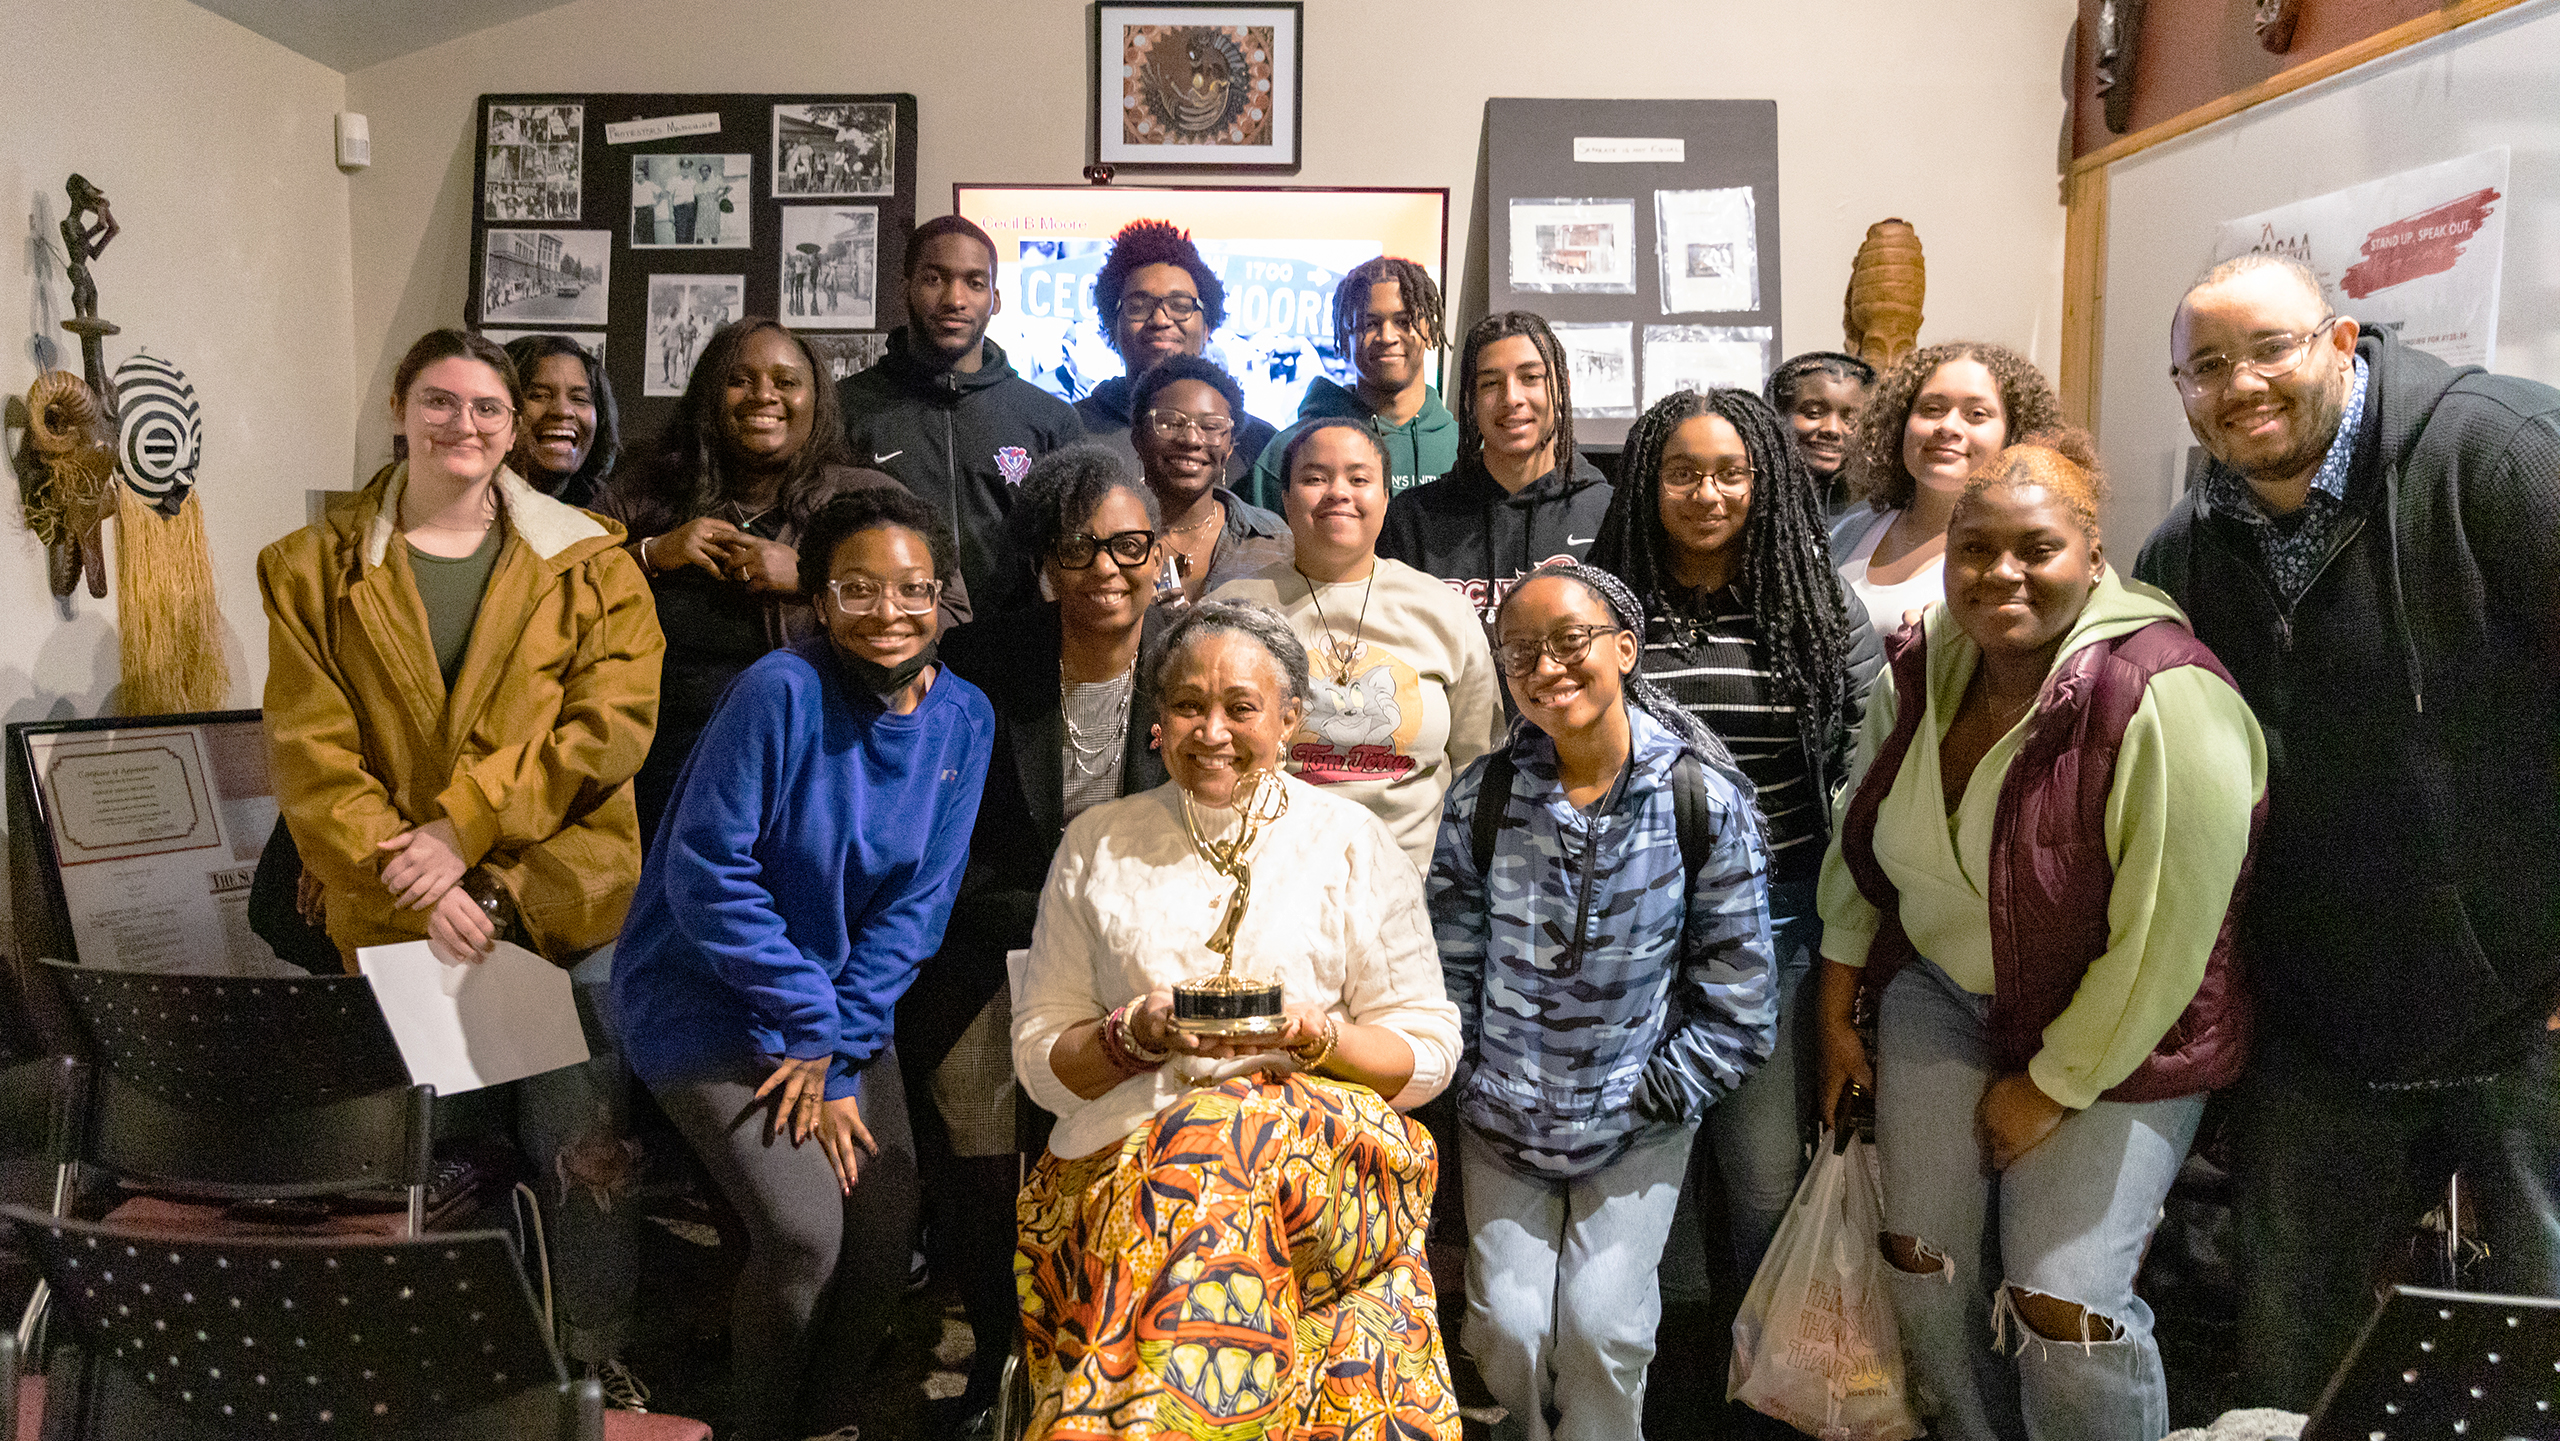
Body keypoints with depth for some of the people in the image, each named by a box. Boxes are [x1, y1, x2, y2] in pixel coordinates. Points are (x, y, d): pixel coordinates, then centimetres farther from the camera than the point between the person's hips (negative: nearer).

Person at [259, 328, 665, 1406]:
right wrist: (414, 881, -13)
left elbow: (612, 722, -8)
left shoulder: (589, 566, 3)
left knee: (587, 1151, 4)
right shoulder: (317, 570, 6)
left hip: (569, 907, -1)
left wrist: (464, 828, -15)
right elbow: (309, 754, -1)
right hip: (398, 916, 1)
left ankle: (598, 1357, 25)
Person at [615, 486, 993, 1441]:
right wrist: (810, 1022, -14)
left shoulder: (962, 720, -3)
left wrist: (835, 1053, -9)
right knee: (805, 1229, -17)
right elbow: (706, 873, -18)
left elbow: (915, 905, -2)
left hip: (841, 1003, 5)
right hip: (710, 998, -5)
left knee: (888, 1227, -5)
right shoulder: (782, 692, -19)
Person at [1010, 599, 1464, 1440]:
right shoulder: (1096, 848, 11)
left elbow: (1430, 1051, 6)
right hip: (1118, 1149, 1)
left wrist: (1316, 1036, -12)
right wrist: (1136, 1035, -9)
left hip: (1317, 1150, -1)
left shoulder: (1353, 844, 7)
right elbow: (1038, 1056, 11)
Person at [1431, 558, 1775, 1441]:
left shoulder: (1705, 802, -12)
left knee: (1602, 1326, -9)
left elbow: (1737, 1008, -7)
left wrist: (1650, 1099, -8)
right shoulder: (1481, 798, -7)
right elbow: (1448, 966, 0)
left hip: (1638, 1122, -1)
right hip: (1502, 1119, 2)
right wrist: (1477, 1086, -4)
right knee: (1508, 1323, -3)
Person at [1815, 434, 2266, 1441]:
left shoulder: (2165, 705, -25)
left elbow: (2162, 942, -22)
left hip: (2114, 1036, -5)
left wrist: (2052, 1085, -14)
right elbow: (1859, 848, 8)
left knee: (2064, 1304, -9)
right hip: (1940, 993, 5)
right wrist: (1836, 1014, 10)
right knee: (1921, 1260, 6)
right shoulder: (1918, 679, -6)